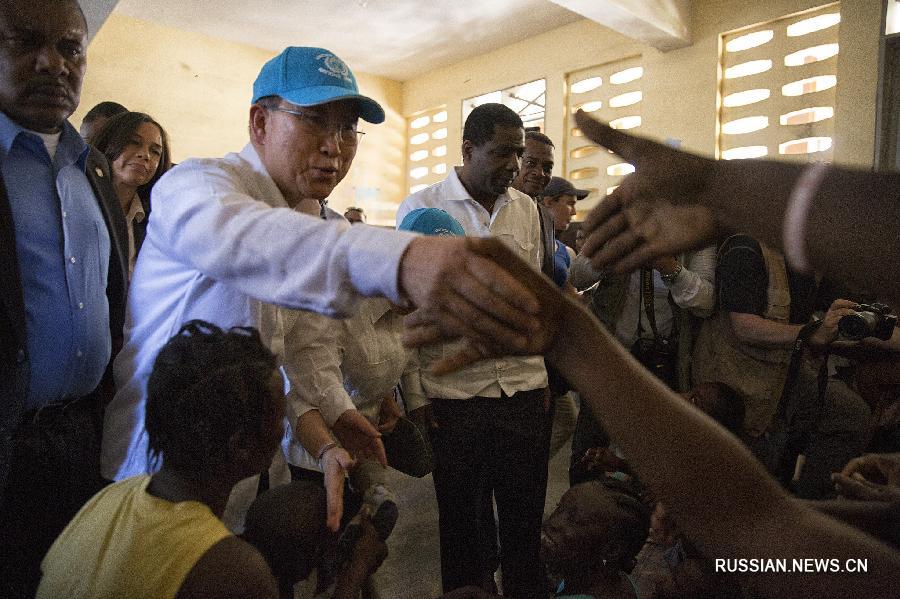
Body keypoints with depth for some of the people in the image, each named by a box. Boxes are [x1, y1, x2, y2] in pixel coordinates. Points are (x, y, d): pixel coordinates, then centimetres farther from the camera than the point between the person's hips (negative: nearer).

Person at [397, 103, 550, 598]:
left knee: (526, 518, 15)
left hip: (524, 390, 4)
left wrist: (541, 373, 11)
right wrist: (413, 395, -8)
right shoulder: (421, 208, -5)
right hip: (454, 395, -3)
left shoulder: (526, 209, 8)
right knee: (462, 521, 14)